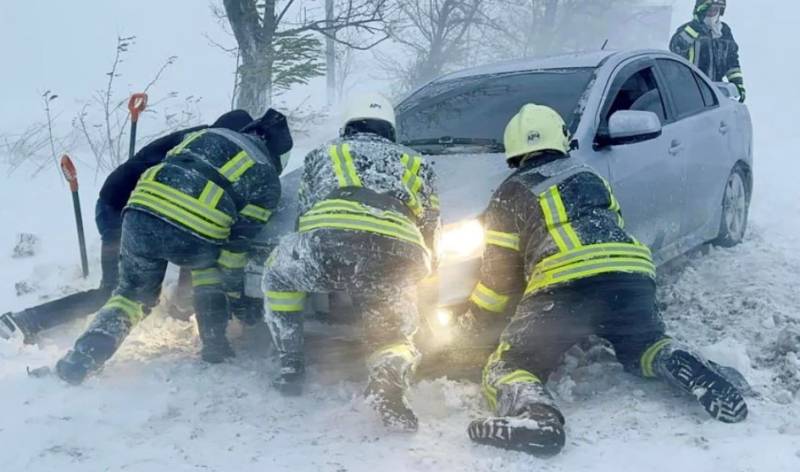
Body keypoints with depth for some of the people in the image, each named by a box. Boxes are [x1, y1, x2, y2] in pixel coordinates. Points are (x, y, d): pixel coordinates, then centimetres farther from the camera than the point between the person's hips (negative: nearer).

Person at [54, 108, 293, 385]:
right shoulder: (267, 180, 18)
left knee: (133, 292, 25)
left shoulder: (208, 134, 30)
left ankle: (84, 356, 7)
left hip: (140, 215, 3)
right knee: (209, 263, 32)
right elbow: (238, 243, 13)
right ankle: (214, 345, 25)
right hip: (195, 236, -3)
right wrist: (234, 293, 22)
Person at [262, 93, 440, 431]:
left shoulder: (322, 155, 34)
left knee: (278, 273, 31)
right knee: (394, 336, 19)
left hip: (329, 241, 0)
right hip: (398, 259, 1)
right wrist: (416, 273, 49)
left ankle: (290, 366, 23)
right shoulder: (416, 164, 37)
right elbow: (430, 233, 32)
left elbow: (303, 217, 37)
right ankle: (389, 377, -17)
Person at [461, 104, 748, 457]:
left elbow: (499, 272, 16)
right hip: (632, 274, 5)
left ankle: (534, 413, -29)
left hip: (563, 285, -4)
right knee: (644, 348, 30)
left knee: (508, 368, 5)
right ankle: (685, 369, -3)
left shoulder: (511, 194, 17)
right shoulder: (590, 178, 30)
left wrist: (472, 323, 28)